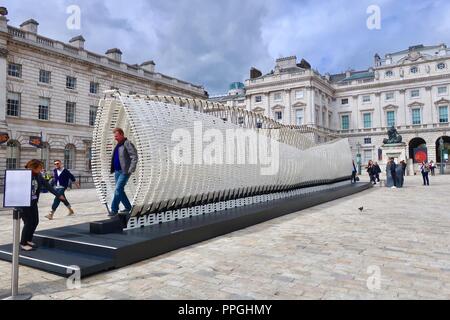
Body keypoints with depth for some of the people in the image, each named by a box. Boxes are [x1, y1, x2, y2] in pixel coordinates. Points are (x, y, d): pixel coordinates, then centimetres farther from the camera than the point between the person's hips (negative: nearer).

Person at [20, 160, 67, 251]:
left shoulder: (38, 176, 1)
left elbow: (47, 185, 6)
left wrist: (58, 195, 6)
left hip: (33, 203, 7)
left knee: (35, 222, 9)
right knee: (28, 222, -4)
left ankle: (28, 240, 28)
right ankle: (23, 244, 12)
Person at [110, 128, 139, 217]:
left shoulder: (128, 144, -9)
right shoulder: (118, 145, 18)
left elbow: (135, 157, -17)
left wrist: (131, 170, -24)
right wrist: (113, 169, 18)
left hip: (124, 172, -9)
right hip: (117, 171, 9)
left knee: (118, 189, -12)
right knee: (120, 190, 10)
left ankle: (114, 210, -7)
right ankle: (128, 207, 22)